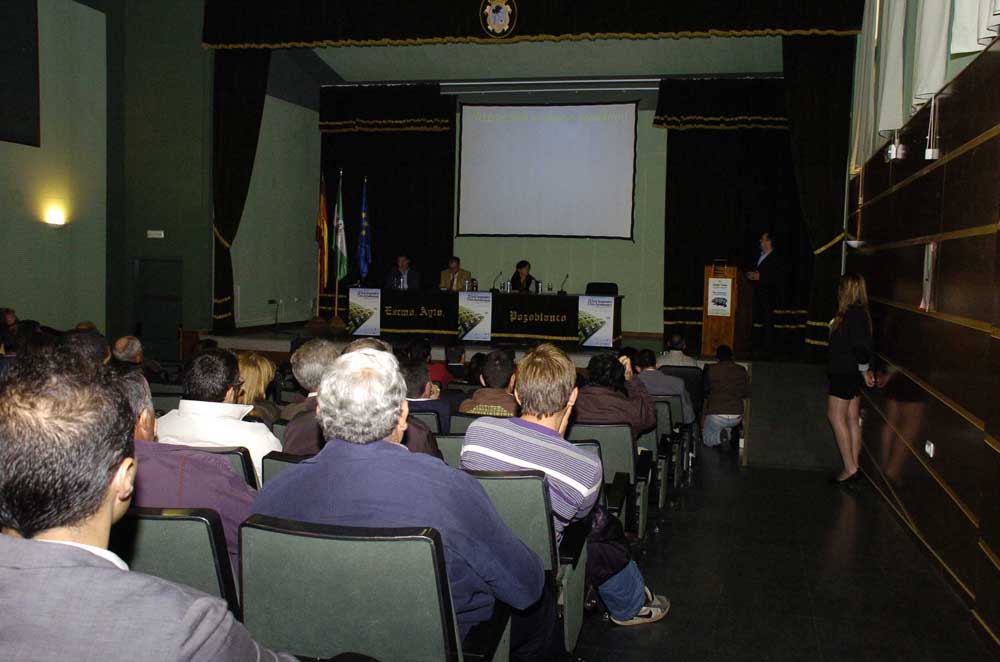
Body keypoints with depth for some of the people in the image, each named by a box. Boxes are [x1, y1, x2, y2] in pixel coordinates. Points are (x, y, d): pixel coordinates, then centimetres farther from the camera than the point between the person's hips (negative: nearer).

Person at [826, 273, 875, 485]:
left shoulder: (853, 314, -19)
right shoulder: (860, 313, 12)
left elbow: (861, 346, -22)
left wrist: (864, 370, -12)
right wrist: (865, 370, 16)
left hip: (845, 373, -10)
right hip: (850, 374, 10)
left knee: (835, 416, -4)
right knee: (852, 420, 11)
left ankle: (850, 468, -3)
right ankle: (853, 468, 16)